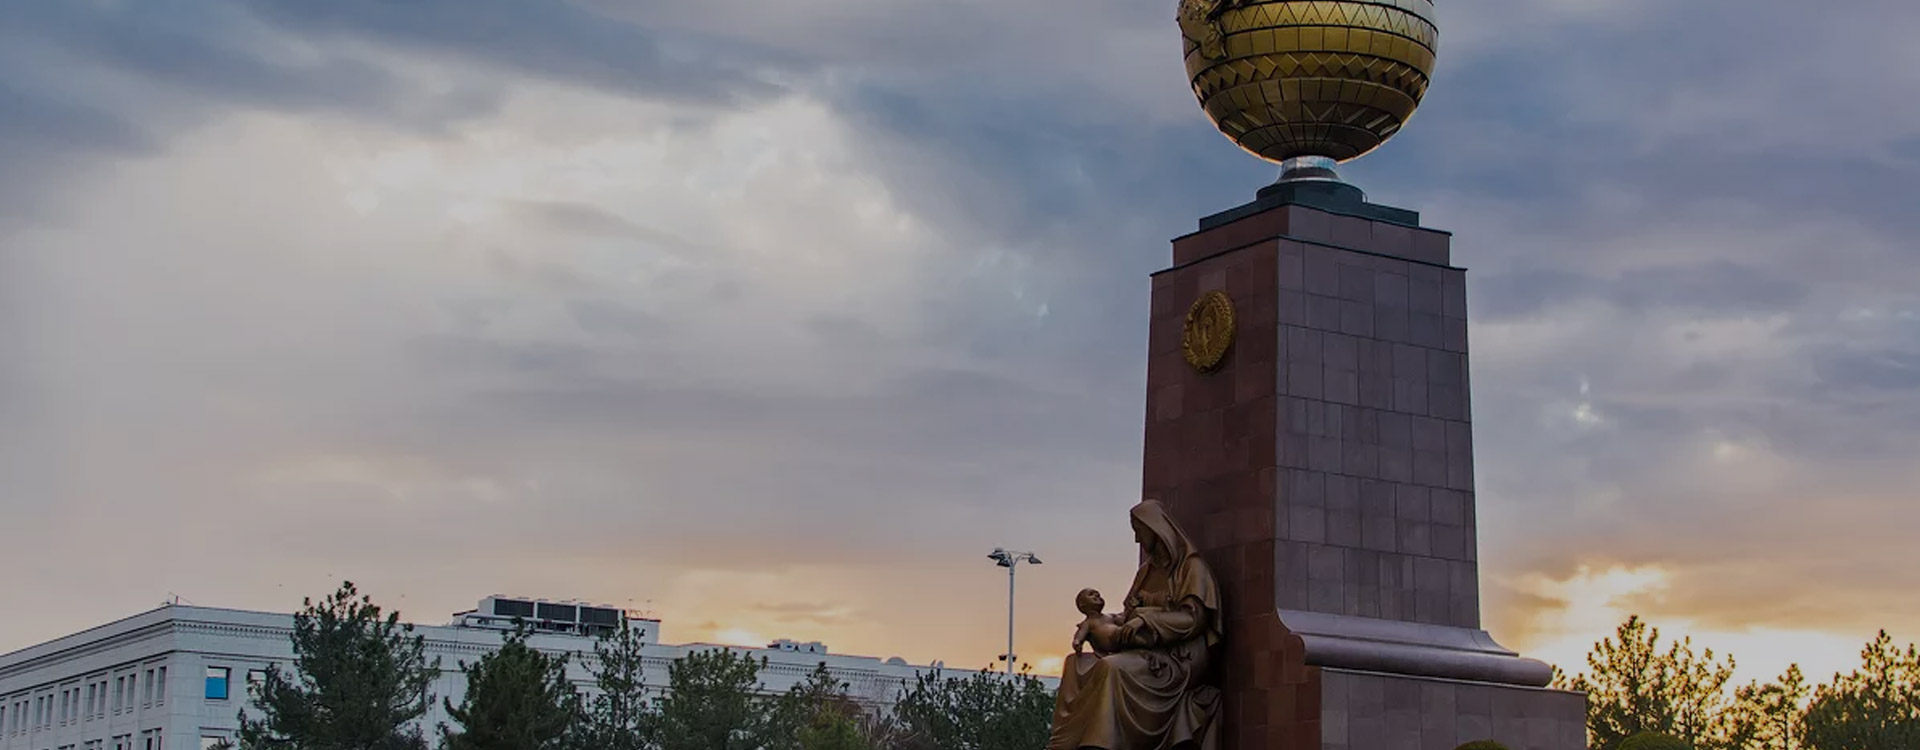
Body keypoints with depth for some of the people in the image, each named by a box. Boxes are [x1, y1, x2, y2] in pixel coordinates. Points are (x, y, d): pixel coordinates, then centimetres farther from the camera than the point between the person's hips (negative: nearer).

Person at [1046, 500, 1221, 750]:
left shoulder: (1191, 566, -1)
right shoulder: (1147, 570, 22)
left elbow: (1193, 617, -12)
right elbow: (1130, 613, 21)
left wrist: (1146, 620, -22)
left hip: (1177, 658, -8)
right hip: (1146, 651, 8)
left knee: (1113, 668, -34)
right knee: (1078, 664, -14)